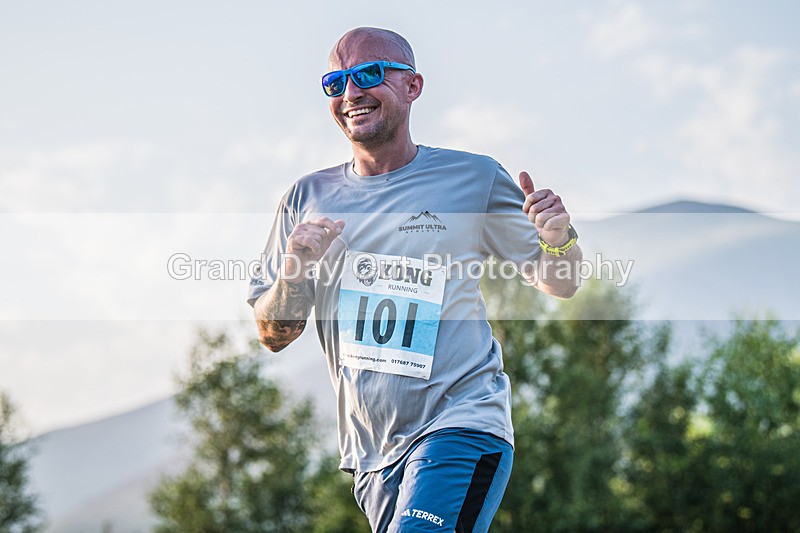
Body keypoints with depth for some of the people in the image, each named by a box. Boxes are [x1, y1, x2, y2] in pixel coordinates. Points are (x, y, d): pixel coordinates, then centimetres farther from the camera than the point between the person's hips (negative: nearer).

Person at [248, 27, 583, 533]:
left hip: (460, 427, -4)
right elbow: (273, 336, 11)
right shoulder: (308, 197, 7)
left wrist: (559, 240, -14)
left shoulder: (474, 178, 0)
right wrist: (294, 272, -9)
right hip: (370, 452, 4)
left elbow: (559, 284, 8)